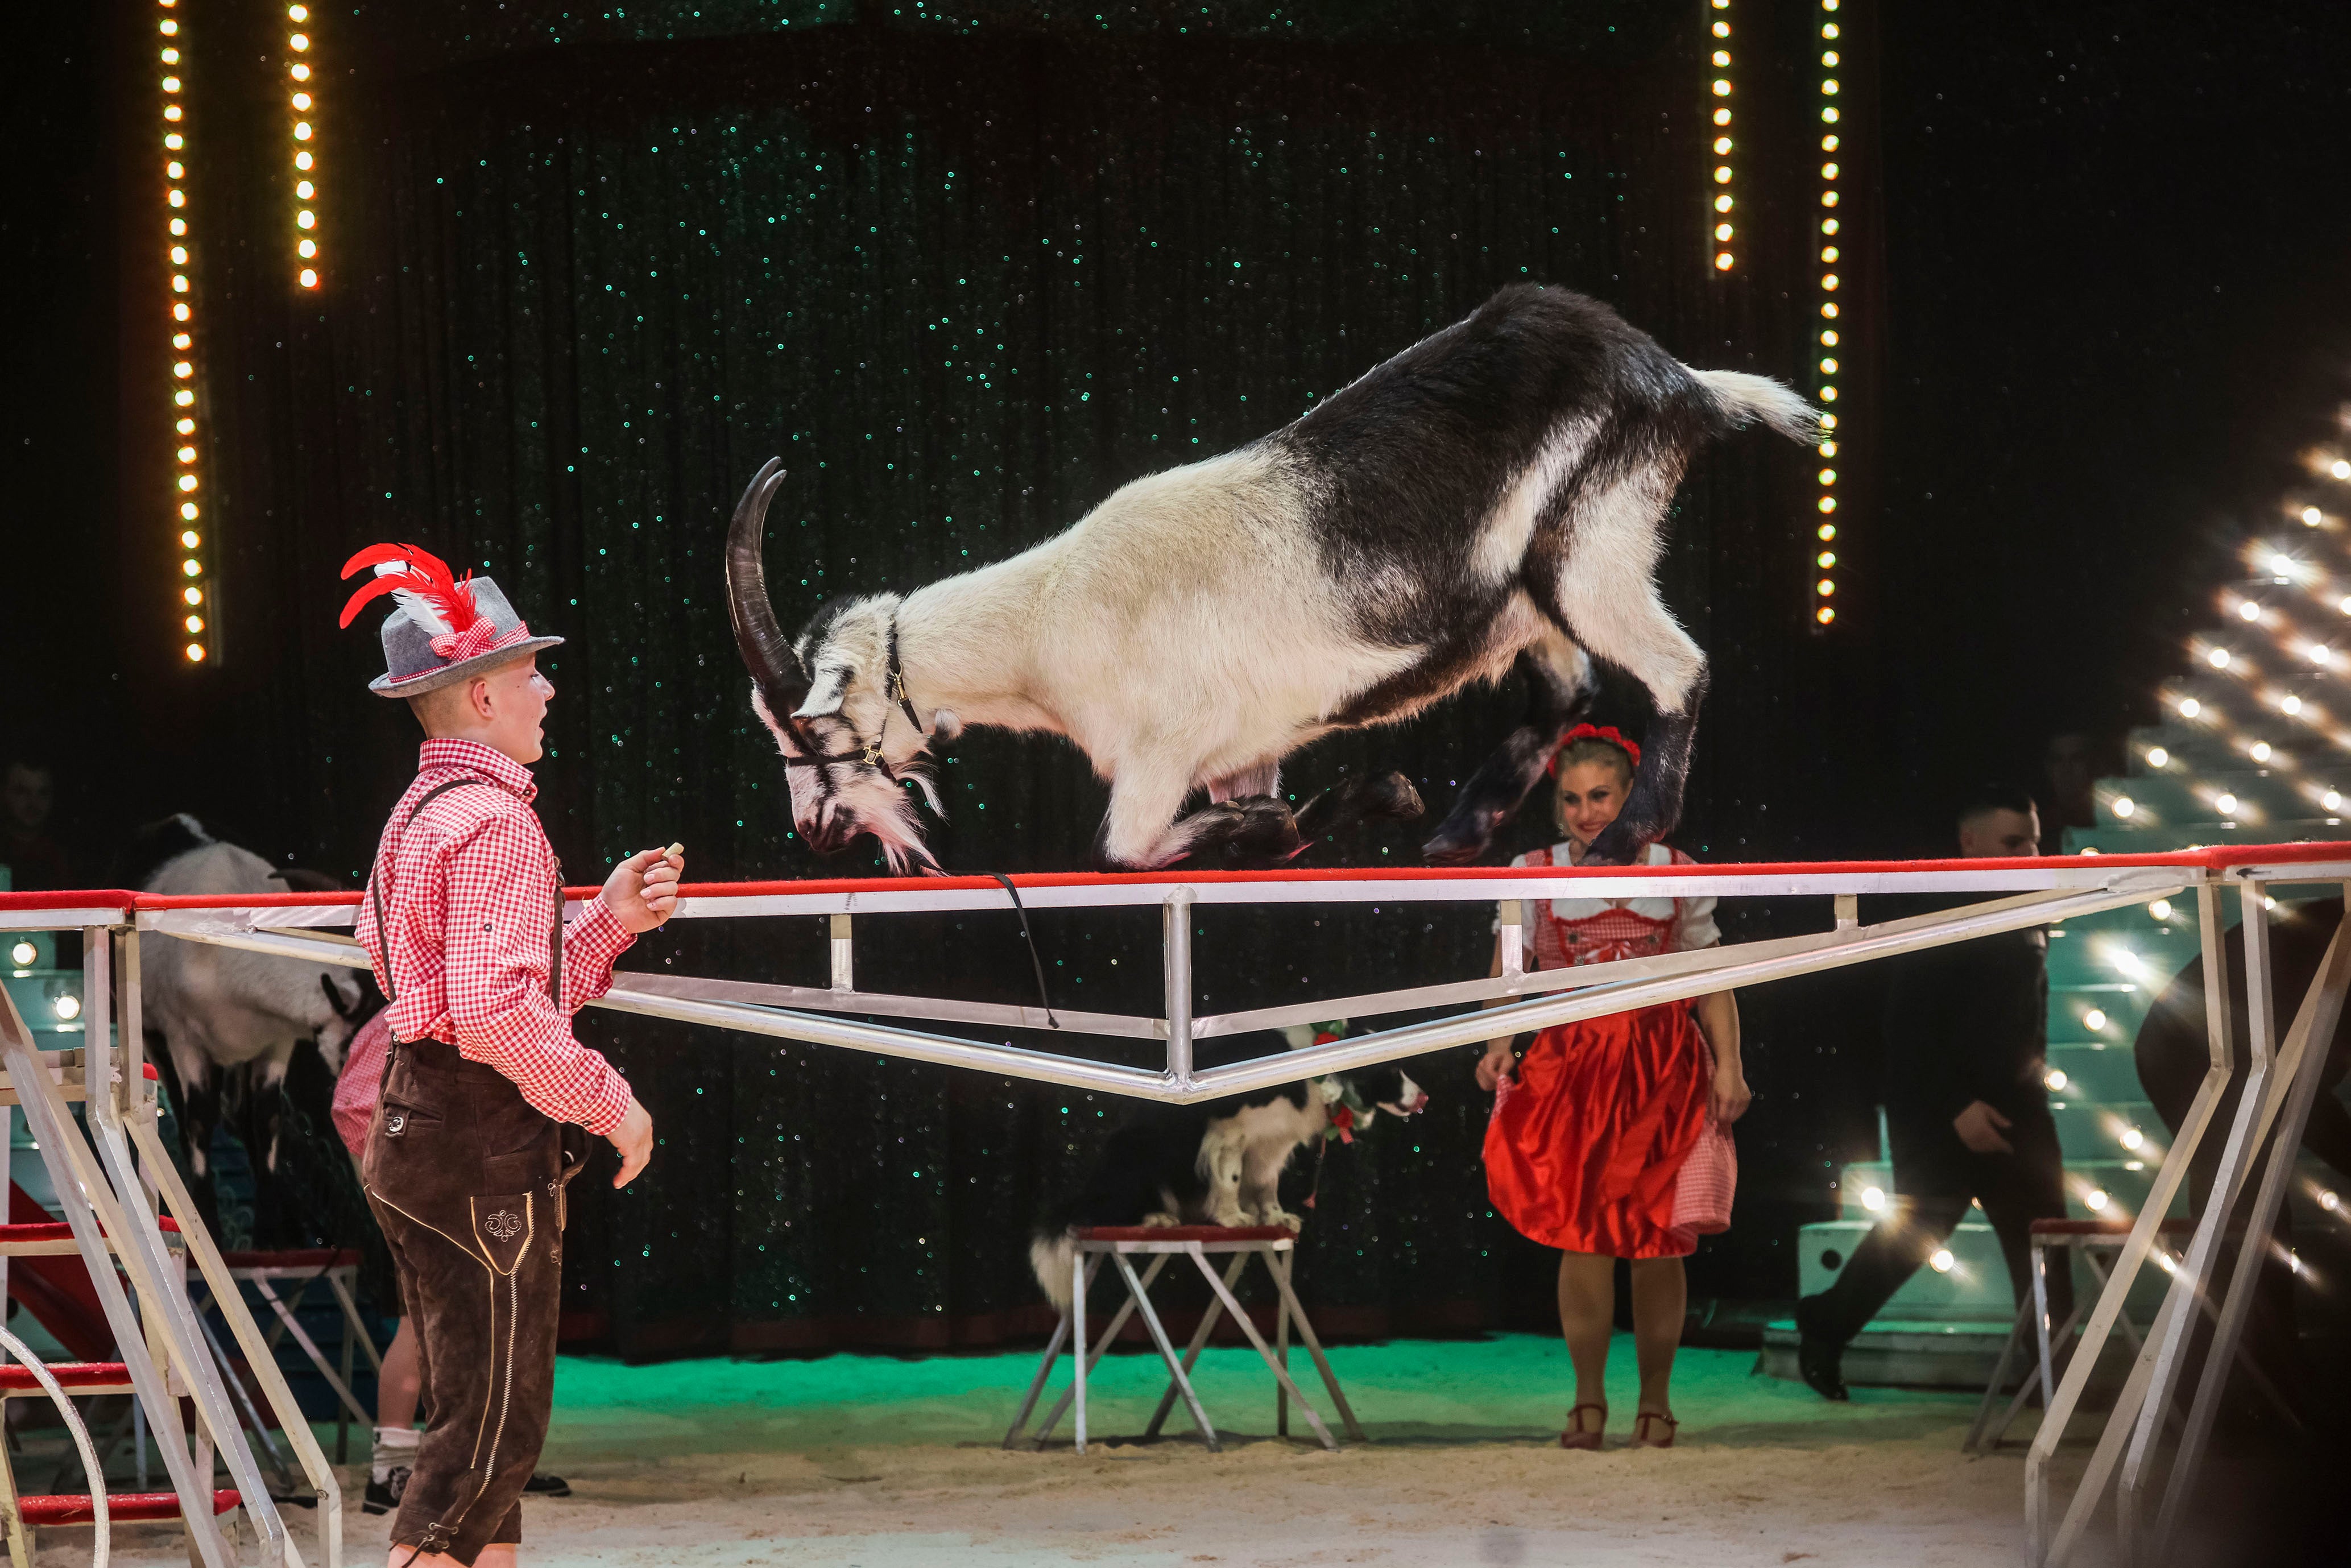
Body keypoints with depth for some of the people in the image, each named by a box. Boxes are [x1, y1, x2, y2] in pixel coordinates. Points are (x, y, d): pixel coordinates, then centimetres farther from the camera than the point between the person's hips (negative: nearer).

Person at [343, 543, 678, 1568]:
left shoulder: (422, 816, 18)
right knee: (492, 1428, -6)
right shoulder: (496, 825, -16)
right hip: (485, 1152, -10)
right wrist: (606, 1100, -16)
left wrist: (609, 921, 13)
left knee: (481, 1419, 15)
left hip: (412, 1136, 10)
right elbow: (497, 1014, -26)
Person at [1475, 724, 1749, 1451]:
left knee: (1657, 1238, 0)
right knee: (1582, 1233, -8)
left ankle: (1655, 1399, 12)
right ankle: (1588, 1398, 4)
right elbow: (1509, 973, 4)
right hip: (1571, 1065, 0)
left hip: (1663, 1066, 0)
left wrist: (1728, 1066, -2)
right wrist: (1498, 1044, -12)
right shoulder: (1533, 874, 6)